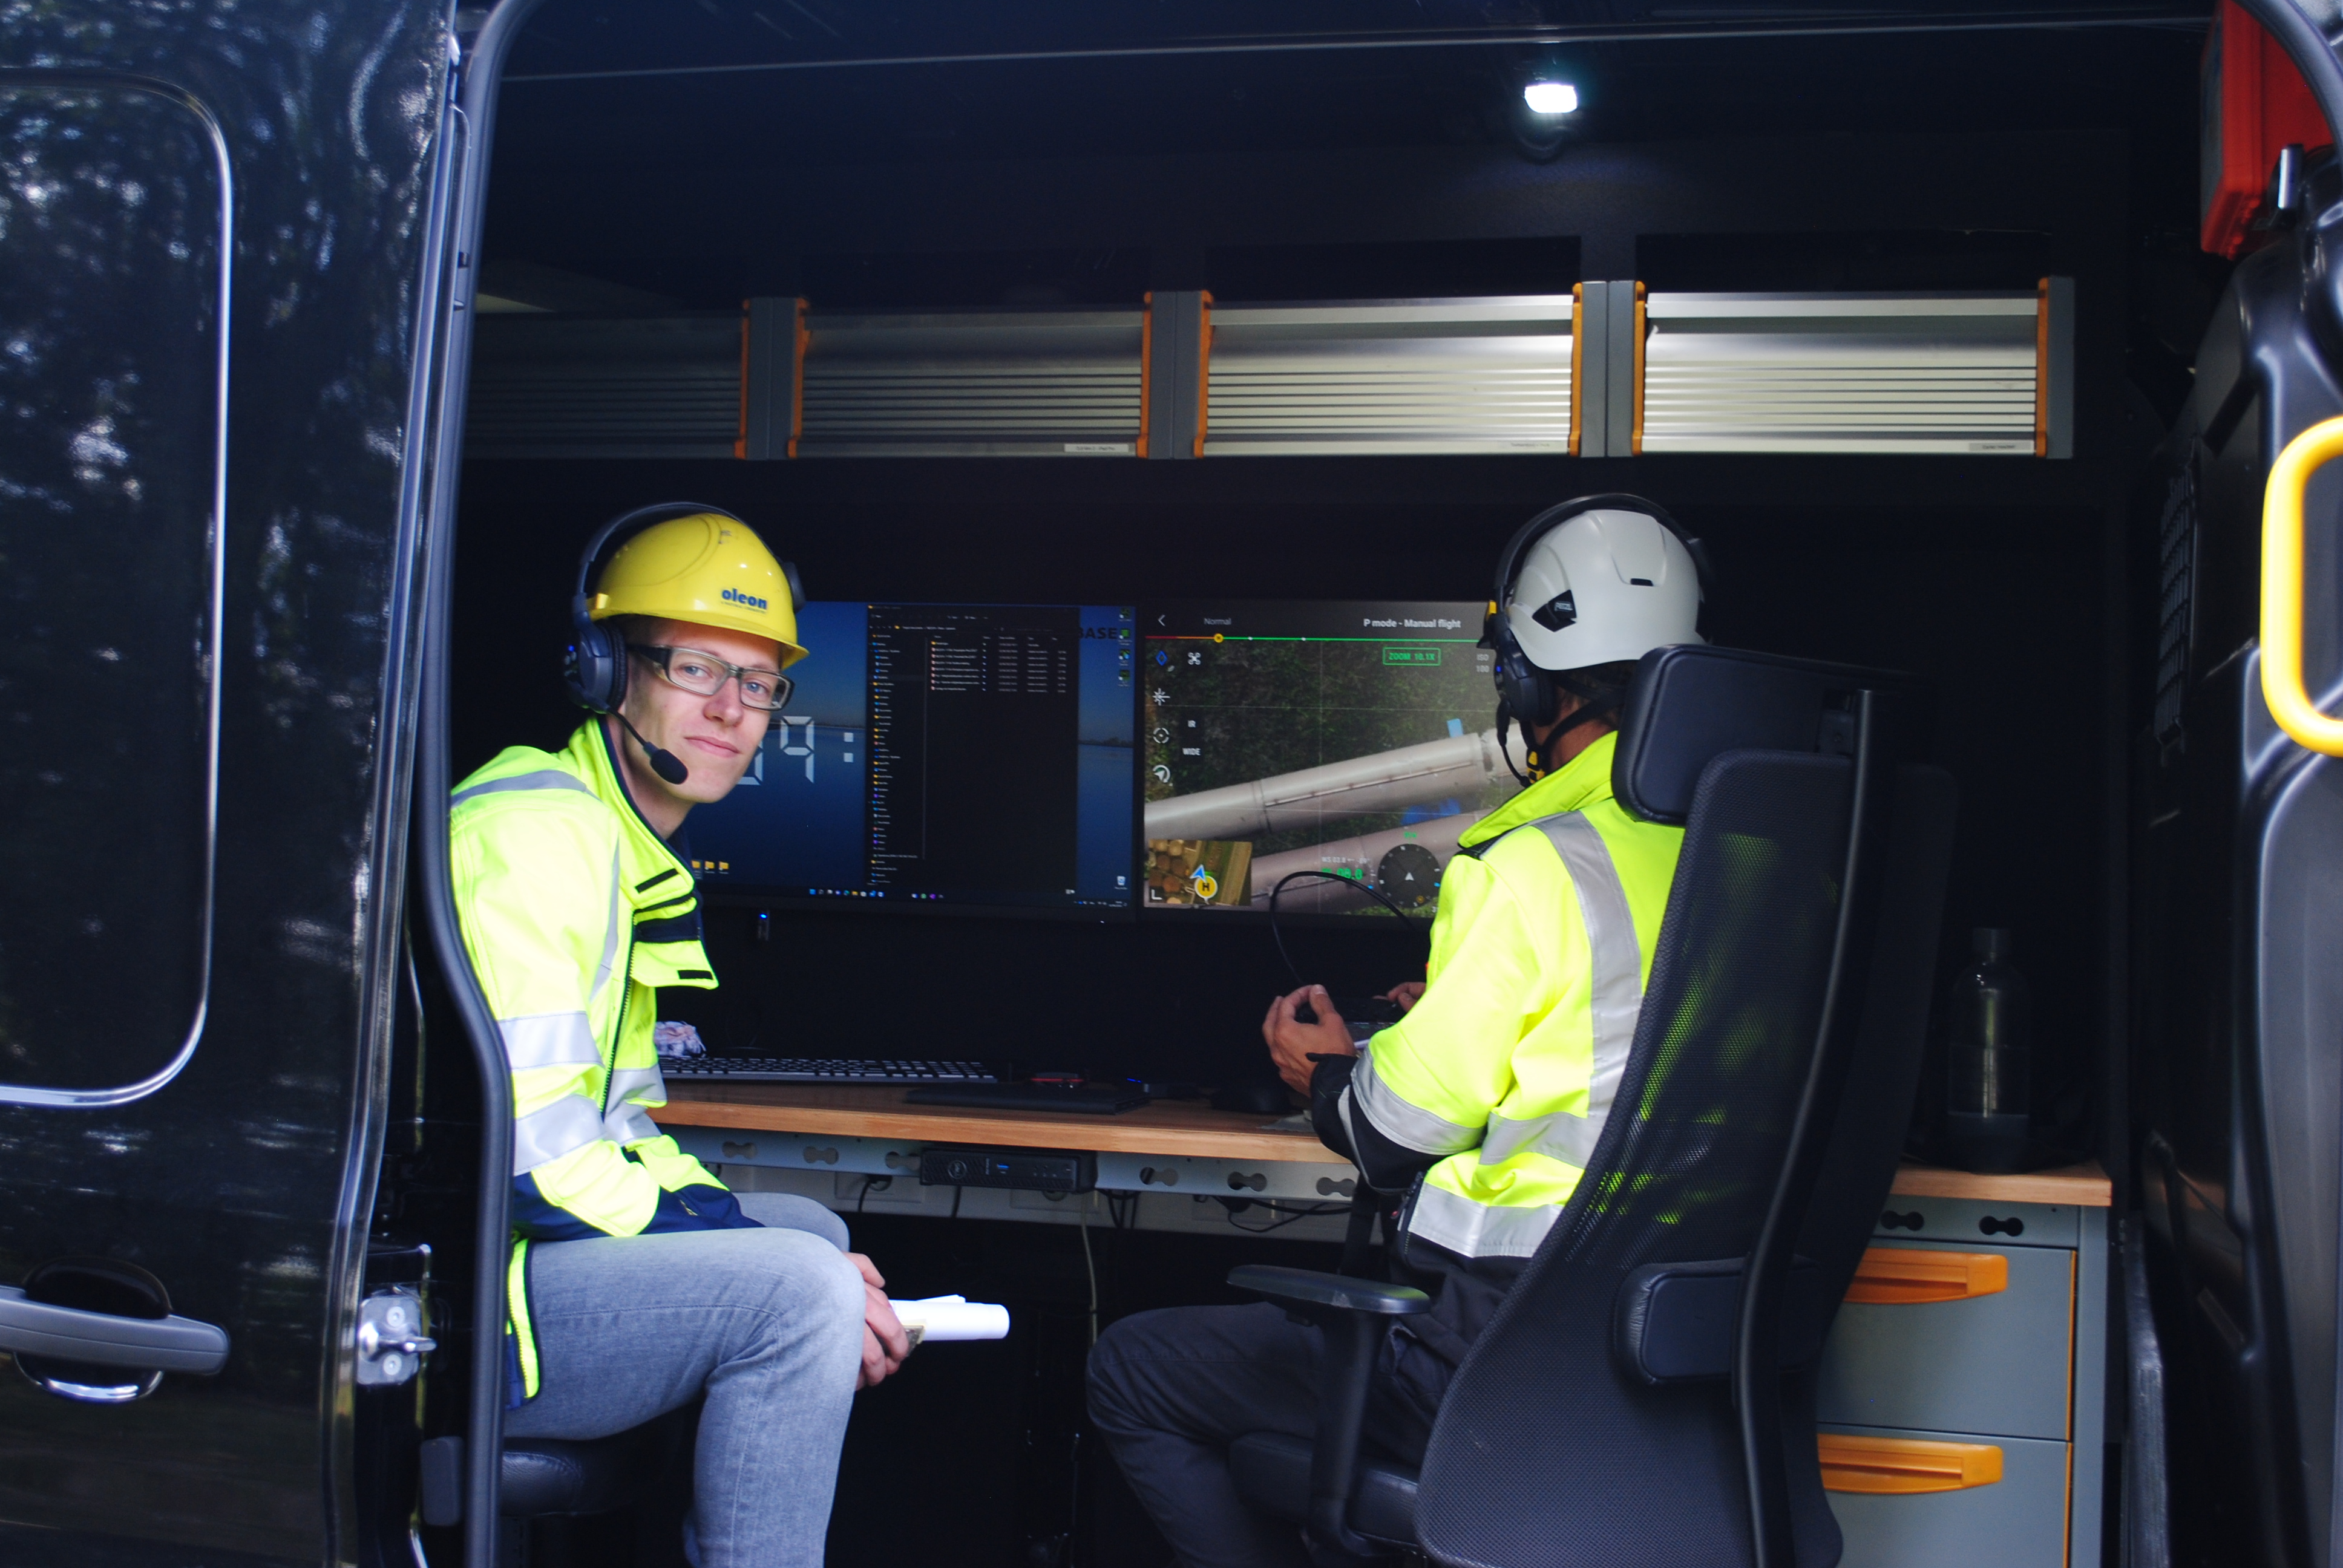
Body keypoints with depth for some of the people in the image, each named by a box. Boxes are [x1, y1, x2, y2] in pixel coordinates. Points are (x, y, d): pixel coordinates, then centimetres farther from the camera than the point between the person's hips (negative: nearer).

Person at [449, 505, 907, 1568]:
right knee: (800, 1288, -22)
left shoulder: (633, 851, 15)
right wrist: (784, 1270, -18)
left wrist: (809, 1263, 5)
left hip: (521, 1236, 11)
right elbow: (533, 1157, -24)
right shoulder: (538, 833, -17)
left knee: (814, 1231, 19)